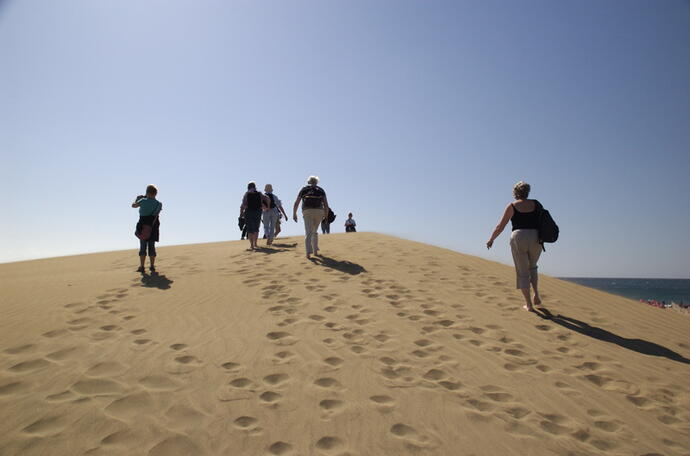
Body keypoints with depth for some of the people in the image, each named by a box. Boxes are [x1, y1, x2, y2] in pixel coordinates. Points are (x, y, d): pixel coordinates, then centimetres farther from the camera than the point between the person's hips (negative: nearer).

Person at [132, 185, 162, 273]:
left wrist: (137, 199, 28)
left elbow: (133, 205, 7)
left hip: (143, 228, -1)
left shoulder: (143, 201, -10)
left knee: (143, 247, 6)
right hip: (153, 228, 2)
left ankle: (142, 267, 6)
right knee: (152, 247, 9)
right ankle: (152, 266, 9)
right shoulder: (159, 204, -6)